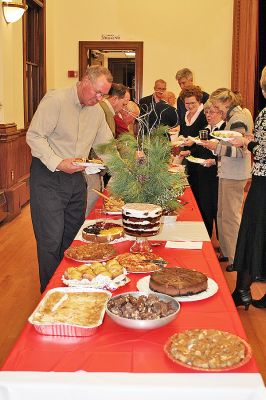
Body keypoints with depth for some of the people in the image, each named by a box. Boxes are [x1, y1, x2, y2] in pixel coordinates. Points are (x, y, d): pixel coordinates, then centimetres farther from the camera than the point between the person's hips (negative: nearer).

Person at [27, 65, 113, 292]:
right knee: (52, 239, -5)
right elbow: (35, 136, -17)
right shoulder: (56, 100, -13)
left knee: (73, 235, 13)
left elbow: (106, 143, 18)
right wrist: (57, 163, -26)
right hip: (47, 177, -7)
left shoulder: (97, 111, 9)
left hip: (76, 177, 7)